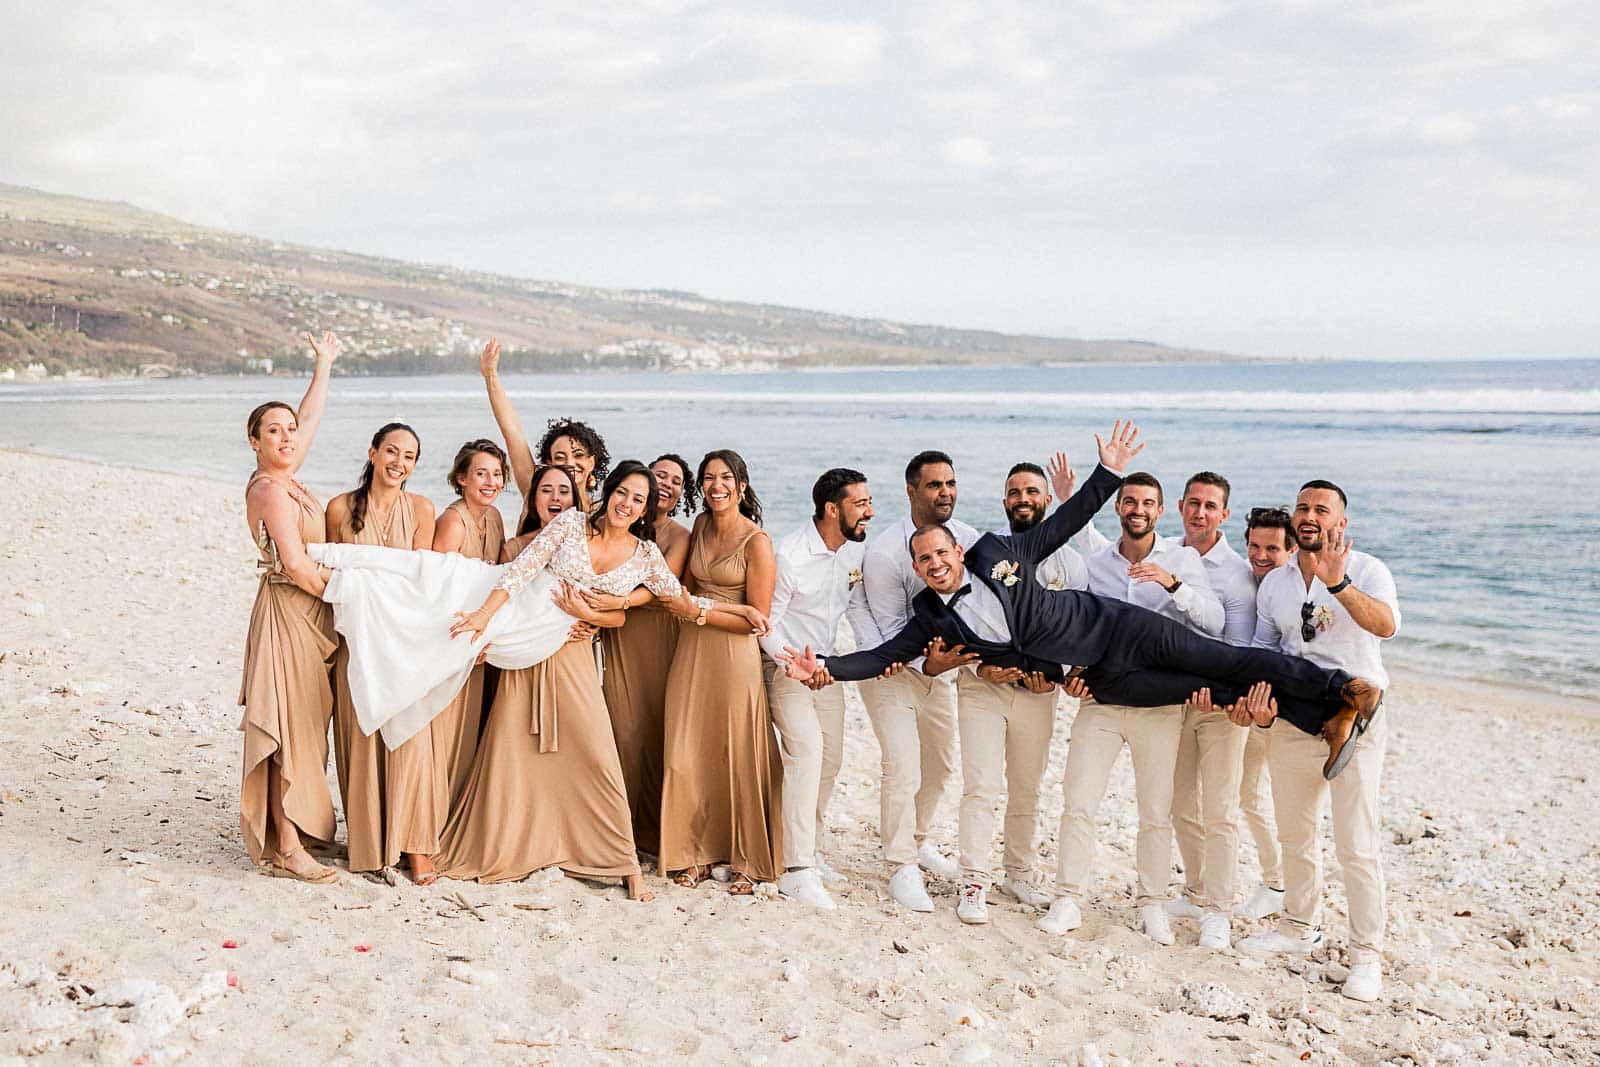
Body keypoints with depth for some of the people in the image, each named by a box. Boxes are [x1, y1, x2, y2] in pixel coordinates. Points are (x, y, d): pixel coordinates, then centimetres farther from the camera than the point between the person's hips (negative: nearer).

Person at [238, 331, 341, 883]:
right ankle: (287, 848, -5)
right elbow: (295, 563, -25)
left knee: (304, 727, 14)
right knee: (293, 728, -8)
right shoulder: (271, 490, -16)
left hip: (306, 612, 10)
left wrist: (323, 365, 32)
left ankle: (296, 830, 22)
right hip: (288, 614, -10)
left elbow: (311, 420, 25)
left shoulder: (283, 479, 10)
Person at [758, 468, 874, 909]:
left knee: (830, 759, 9)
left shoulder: (855, 549, -1)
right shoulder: (789, 556, -22)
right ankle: (796, 870, -20)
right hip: (787, 667, -7)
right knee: (806, 753, -20)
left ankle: (805, 847, 26)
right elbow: (766, 624, -15)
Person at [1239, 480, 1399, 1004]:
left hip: (1355, 723, -6)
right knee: (1294, 835, 17)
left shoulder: (1366, 570, -8)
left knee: (1357, 846, -6)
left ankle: (1366, 956, 5)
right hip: (1292, 722, 6)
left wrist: (1338, 583, -41)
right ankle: (1300, 926, 35)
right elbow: (1263, 650, 18)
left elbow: (1386, 625, -28)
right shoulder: (1274, 583, 9)